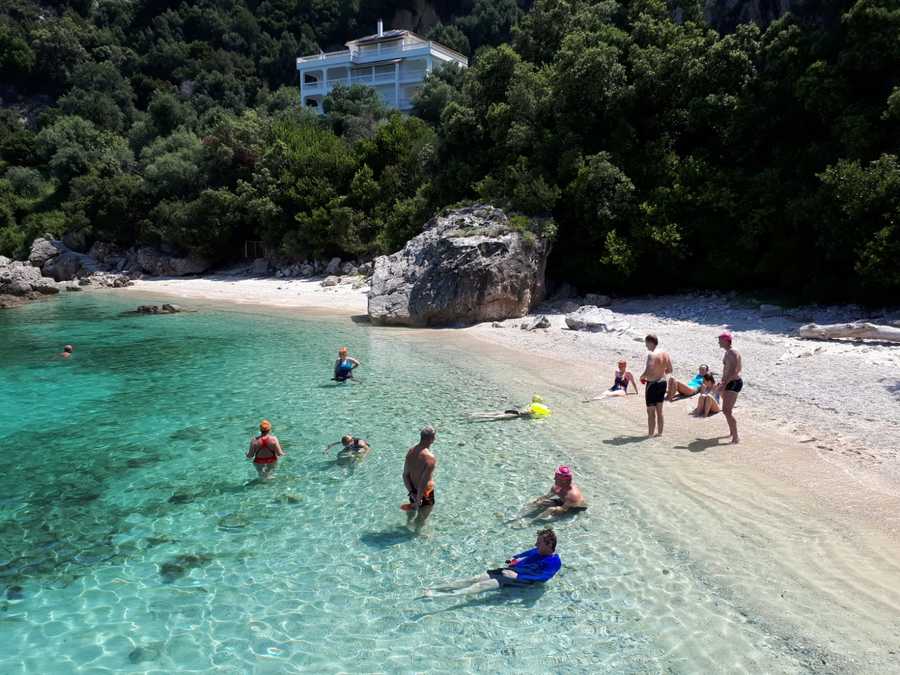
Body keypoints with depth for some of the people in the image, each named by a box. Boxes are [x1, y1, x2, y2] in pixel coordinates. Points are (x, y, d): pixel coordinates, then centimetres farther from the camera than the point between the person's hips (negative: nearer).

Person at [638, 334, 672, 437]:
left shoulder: (651, 355, -20)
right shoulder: (665, 354, 4)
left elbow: (648, 371, -28)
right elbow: (669, 370, 11)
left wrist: (642, 377, -9)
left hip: (652, 384, -8)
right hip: (663, 383, 8)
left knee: (651, 411, 2)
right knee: (659, 410, 18)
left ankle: (650, 434, 7)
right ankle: (660, 432, 25)